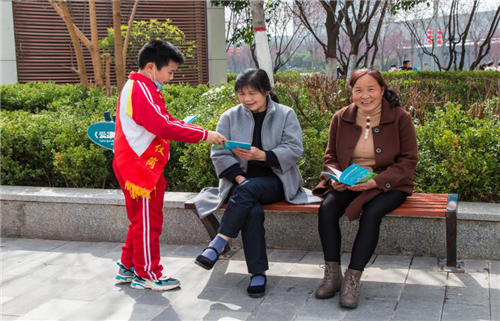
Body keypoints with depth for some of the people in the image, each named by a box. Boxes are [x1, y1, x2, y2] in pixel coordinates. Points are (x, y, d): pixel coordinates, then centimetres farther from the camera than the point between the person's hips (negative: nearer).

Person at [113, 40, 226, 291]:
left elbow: (165, 121, 14)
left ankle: (128, 267, 30)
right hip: (140, 168, -11)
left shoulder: (142, 89, 16)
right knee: (147, 221, 0)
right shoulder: (141, 90, -18)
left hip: (144, 168, 11)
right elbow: (163, 126, -27)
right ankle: (148, 274, 11)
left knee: (141, 220, 19)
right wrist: (203, 135, -23)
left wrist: (202, 132, 1)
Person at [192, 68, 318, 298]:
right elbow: (219, 154, 3)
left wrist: (262, 155, -23)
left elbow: (294, 150, -7)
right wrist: (238, 176, -15)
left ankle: (218, 244, -34)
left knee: (248, 190, -36)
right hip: (240, 182, 1)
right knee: (252, 210, -33)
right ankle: (258, 273, -28)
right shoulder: (230, 117, 10)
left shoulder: (286, 115, 5)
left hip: (275, 181, -1)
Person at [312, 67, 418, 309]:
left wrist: (377, 181, -21)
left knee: (371, 213, -33)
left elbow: (408, 160, -6)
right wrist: (335, 177, -12)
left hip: (388, 184, -3)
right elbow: (330, 156, 12)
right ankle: (332, 273, -13)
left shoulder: (400, 118, -6)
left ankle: (352, 279, -24)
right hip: (347, 184, 3)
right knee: (327, 209, -25)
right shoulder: (341, 118, 3)